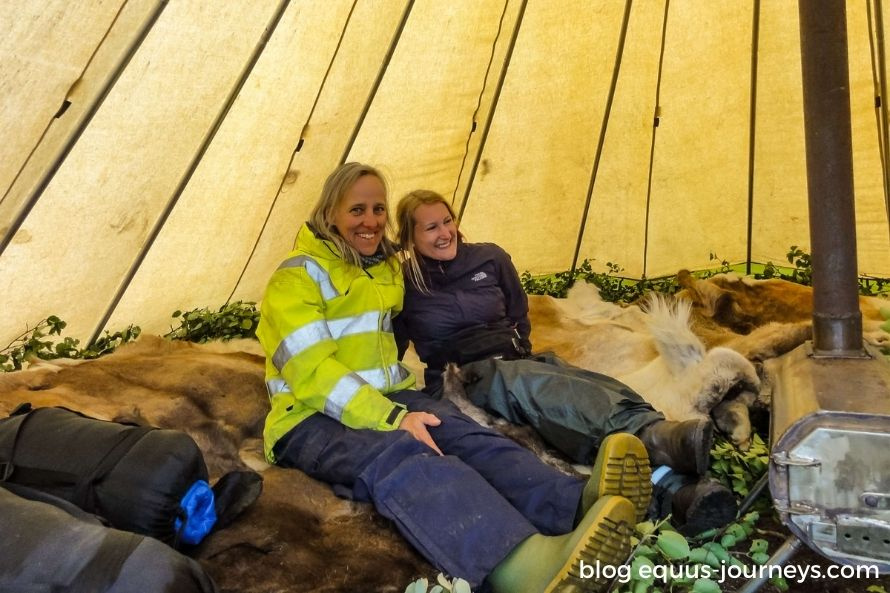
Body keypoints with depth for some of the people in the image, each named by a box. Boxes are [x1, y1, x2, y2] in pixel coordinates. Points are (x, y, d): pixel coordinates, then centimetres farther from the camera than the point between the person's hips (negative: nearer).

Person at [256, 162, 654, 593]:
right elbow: (313, 372, -17)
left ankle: (579, 506, -52)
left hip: (387, 402, 7)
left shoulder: (388, 270, 16)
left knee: (461, 434, -27)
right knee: (400, 455, -39)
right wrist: (392, 419, -27)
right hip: (314, 419, -6)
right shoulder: (298, 278, -6)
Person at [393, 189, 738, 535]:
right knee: (543, 385, -39)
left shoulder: (489, 258, 10)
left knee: (597, 387, -30)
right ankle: (655, 435, -64)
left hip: (519, 361, 5)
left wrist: (519, 353, 11)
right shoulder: (405, 282, 0)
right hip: (469, 378, -4)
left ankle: (675, 488, -55)